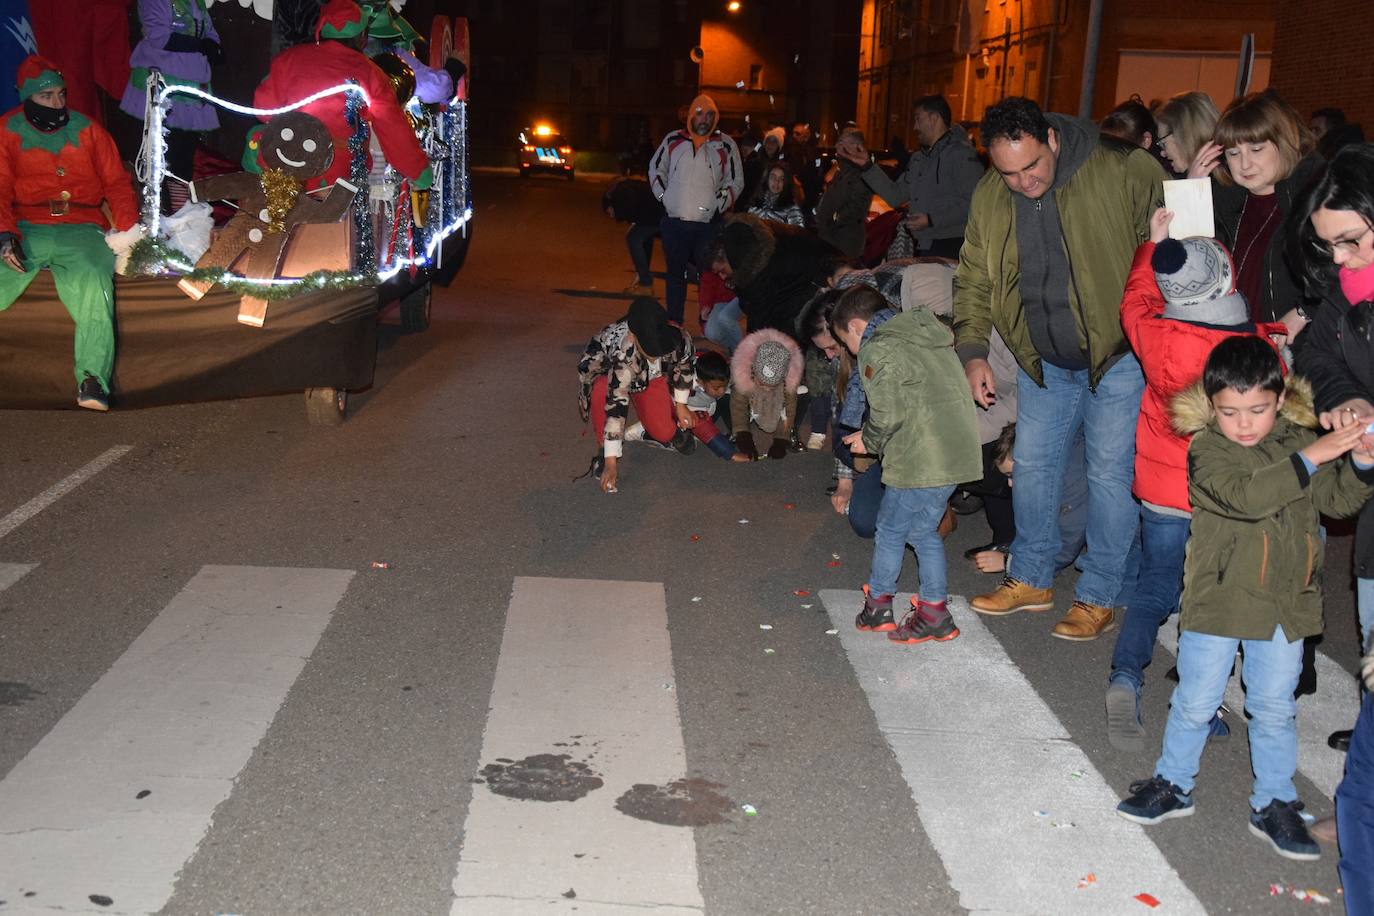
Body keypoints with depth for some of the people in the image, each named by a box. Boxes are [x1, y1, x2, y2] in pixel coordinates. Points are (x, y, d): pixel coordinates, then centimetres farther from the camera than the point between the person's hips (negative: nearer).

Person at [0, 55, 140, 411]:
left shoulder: (87, 129, 14)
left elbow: (117, 183, 12)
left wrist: (129, 231, -4)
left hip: (81, 229, -1)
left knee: (94, 288, -31)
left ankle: (93, 380, -37)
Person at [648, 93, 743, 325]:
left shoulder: (726, 145, 5)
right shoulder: (673, 140, 9)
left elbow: (735, 182, 7)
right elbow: (655, 169, 18)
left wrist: (717, 204, -4)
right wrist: (663, 197, 6)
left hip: (709, 223, -2)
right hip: (674, 221, 2)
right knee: (675, 272, 10)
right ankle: (673, 321, 20)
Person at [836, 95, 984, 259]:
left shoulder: (962, 154, -10)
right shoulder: (918, 159, 19)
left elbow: (972, 204, -20)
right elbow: (896, 196, 16)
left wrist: (932, 220, -21)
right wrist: (866, 166, 10)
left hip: (951, 247, -8)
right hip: (924, 248, 8)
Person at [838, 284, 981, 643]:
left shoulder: (878, 351, -9)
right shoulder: (930, 337, 19)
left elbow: (888, 414, -17)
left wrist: (869, 440, 2)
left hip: (921, 462, -9)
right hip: (958, 453, 9)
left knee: (890, 532, 8)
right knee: (924, 531, 19)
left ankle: (876, 607, 21)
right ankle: (935, 613, 22)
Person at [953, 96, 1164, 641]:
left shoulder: (1126, 175, -19)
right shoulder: (988, 199, -3)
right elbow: (973, 281, 6)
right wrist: (973, 351, -5)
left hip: (1119, 355, -5)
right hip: (1044, 363, 5)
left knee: (1109, 473, -1)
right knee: (1033, 465, 11)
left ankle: (1100, 596, 13)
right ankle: (1031, 578, 28)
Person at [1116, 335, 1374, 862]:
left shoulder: (1300, 440, 3)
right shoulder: (1207, 450, -12)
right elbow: (1246, 495, -28)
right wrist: (1311, 458, -30)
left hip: (1284, 605, 3)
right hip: (1217, 601, -3)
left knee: (1275, 709, 13)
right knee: (1195, 702, 9)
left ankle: (1273, 804, 27)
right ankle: (1172, 784, 28)